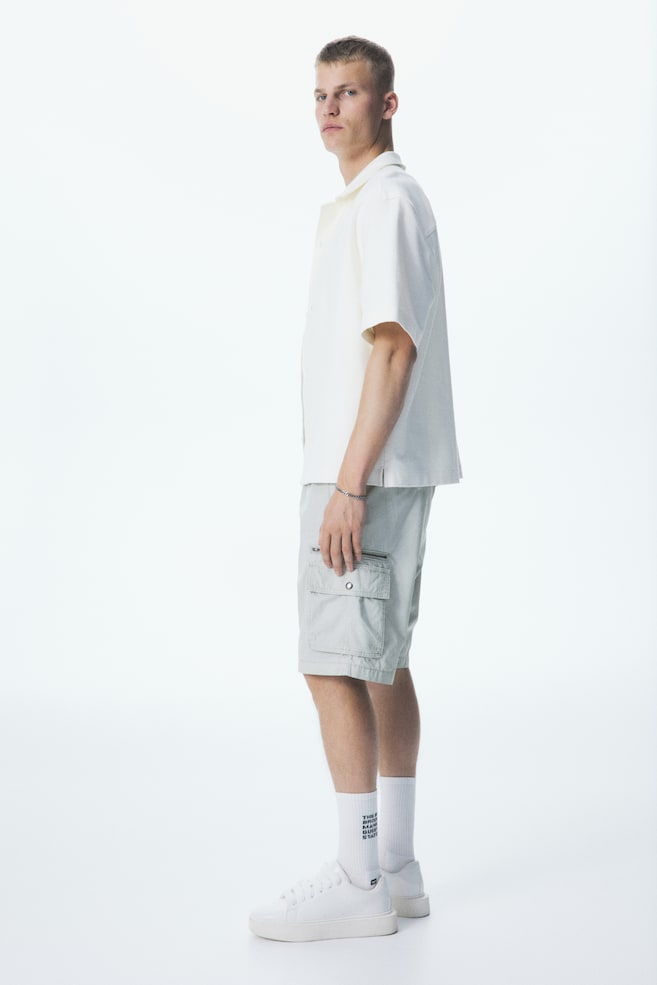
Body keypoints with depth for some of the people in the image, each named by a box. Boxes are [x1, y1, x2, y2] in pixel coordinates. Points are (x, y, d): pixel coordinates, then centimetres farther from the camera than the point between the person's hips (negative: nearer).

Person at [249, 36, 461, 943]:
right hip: (381, 472, 10)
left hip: (369, 472, -10)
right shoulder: (363, 204, 20)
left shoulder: (387, 201, -11)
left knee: (337, 666, -9)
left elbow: (394, 348, -19)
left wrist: (349, 485, -22)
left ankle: (359, 884, -3)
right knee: (381, 664, 11)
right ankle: (396, 868, 18)